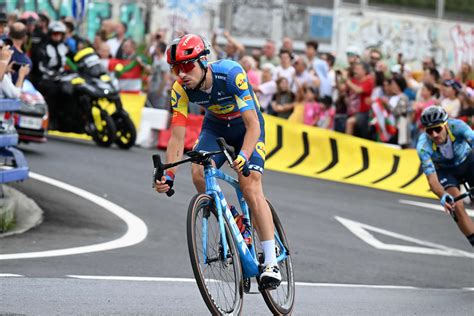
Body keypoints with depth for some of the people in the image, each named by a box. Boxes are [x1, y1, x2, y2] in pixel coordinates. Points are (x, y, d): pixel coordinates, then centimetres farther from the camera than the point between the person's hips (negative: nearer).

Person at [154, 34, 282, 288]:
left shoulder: (231, 74, -35)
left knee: (250, 185, -21)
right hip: (215, 127, 4)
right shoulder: (181, 89, -22)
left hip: (246, 127, -4)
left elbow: (253, 125, -37)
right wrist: (168, 175, -32)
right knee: (199, 173, -24)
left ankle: (271, 262, -20)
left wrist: (243, 156, -54)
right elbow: (177, 136, -20)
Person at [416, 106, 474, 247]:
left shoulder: (457, 126, -34)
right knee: (457, 206, -21)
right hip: (446, 171, -1)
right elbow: (432, 179, -37)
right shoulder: (423, 146, -33)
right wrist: (443, 197, -57)